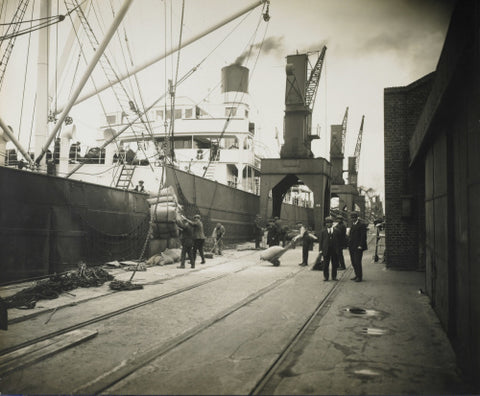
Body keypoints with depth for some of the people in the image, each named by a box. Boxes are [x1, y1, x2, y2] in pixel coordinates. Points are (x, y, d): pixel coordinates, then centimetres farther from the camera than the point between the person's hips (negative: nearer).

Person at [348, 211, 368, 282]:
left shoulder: (362, 224, -7)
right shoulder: (352, 225, 18)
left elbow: (363, 236, -12)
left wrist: (360, 245, -17)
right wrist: (349, 245, 13)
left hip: (358, 247, -8)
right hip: (352, 247, 8)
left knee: (357, 262, -8)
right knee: (353, 262, 10)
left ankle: (360, 277, 0)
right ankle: (357, 275, 20)